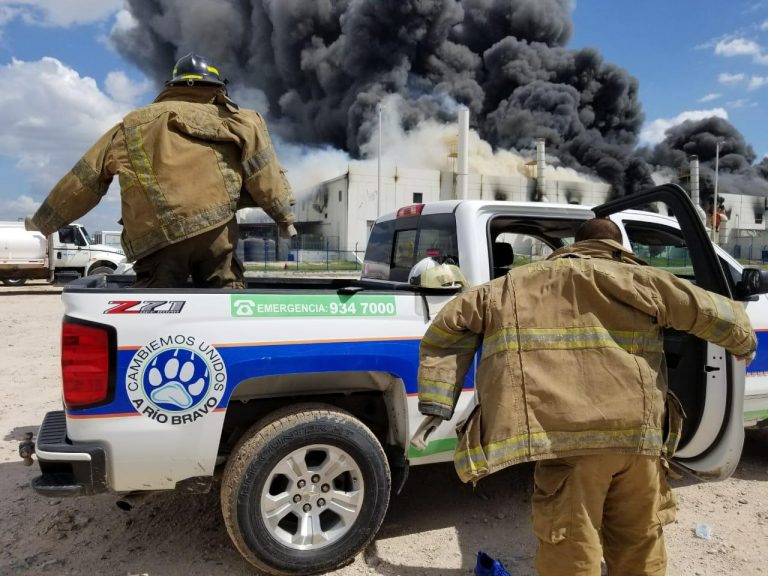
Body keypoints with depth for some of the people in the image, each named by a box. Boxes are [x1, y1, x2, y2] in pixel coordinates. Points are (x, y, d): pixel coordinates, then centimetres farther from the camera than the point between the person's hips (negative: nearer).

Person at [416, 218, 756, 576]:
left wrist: (436, 406, 13)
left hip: (567, 432, -2)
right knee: (639, 544, 23)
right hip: (637, 430, 2)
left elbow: (451, 322, 14)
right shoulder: (635, 278, 14)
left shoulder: (516, 285, 16)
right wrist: (745, 343, 40)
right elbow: (712, 311, 16)